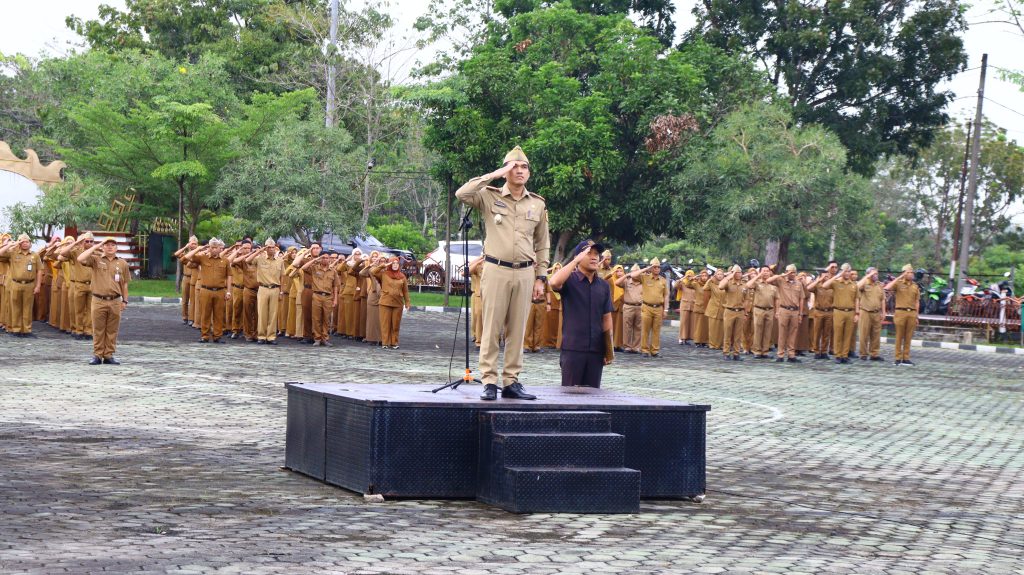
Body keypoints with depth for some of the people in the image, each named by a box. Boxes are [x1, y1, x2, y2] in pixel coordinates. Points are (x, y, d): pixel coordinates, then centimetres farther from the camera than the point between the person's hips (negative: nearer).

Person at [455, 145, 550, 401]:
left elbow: (542, 245, 16)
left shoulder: (538, 204, 12)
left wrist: (540, 278, 10)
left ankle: (511, 382, 11)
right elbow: (462, 194, -17)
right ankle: (489, 382, -1)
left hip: (524, 273, 3)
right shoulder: (490, 197, 2)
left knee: (517, 330, 5)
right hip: (496, 270, -3)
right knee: (491, 328, -3)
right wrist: (494, 175, -14)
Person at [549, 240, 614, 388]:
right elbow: (554, 282, -27)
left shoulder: (604, 286, 12)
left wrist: (609, 349, 9)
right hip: (572, 348, -5)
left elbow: (606, 318, 14)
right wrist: (576, 261, -21)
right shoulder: (570, 280, -3)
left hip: (596, 349, 5)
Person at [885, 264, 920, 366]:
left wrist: (916, 316, 10)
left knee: (908, 337, 4)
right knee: (899, 336, -1)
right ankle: (897, 358, 3)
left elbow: (917, 302, 16)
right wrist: (899, 277, -15)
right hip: (900, 312, -3)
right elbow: (887, 288, -17)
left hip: (912, 312, 4)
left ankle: (906, 358, 8)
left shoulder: (915, 286, 13)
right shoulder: (898, 283, 1)